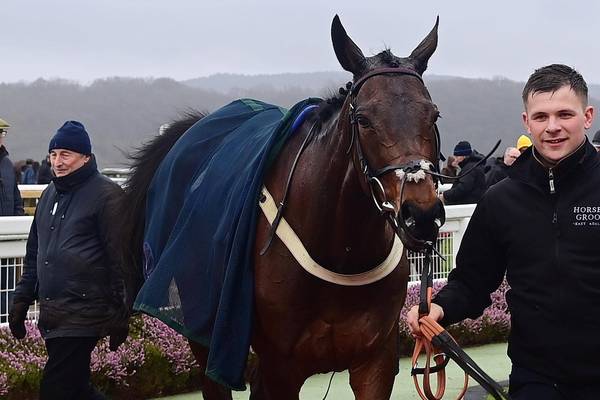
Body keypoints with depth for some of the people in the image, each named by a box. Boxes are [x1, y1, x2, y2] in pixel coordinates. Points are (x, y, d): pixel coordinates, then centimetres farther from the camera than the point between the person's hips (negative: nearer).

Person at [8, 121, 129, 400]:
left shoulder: (105, 194, -8)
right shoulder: (50, 194, 15)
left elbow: (119, 259, -10)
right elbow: (34, 252, 22)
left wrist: (119, 314, -11)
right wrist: (22, 300, 17)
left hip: (82, 316, -8)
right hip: (51, 314, 8)